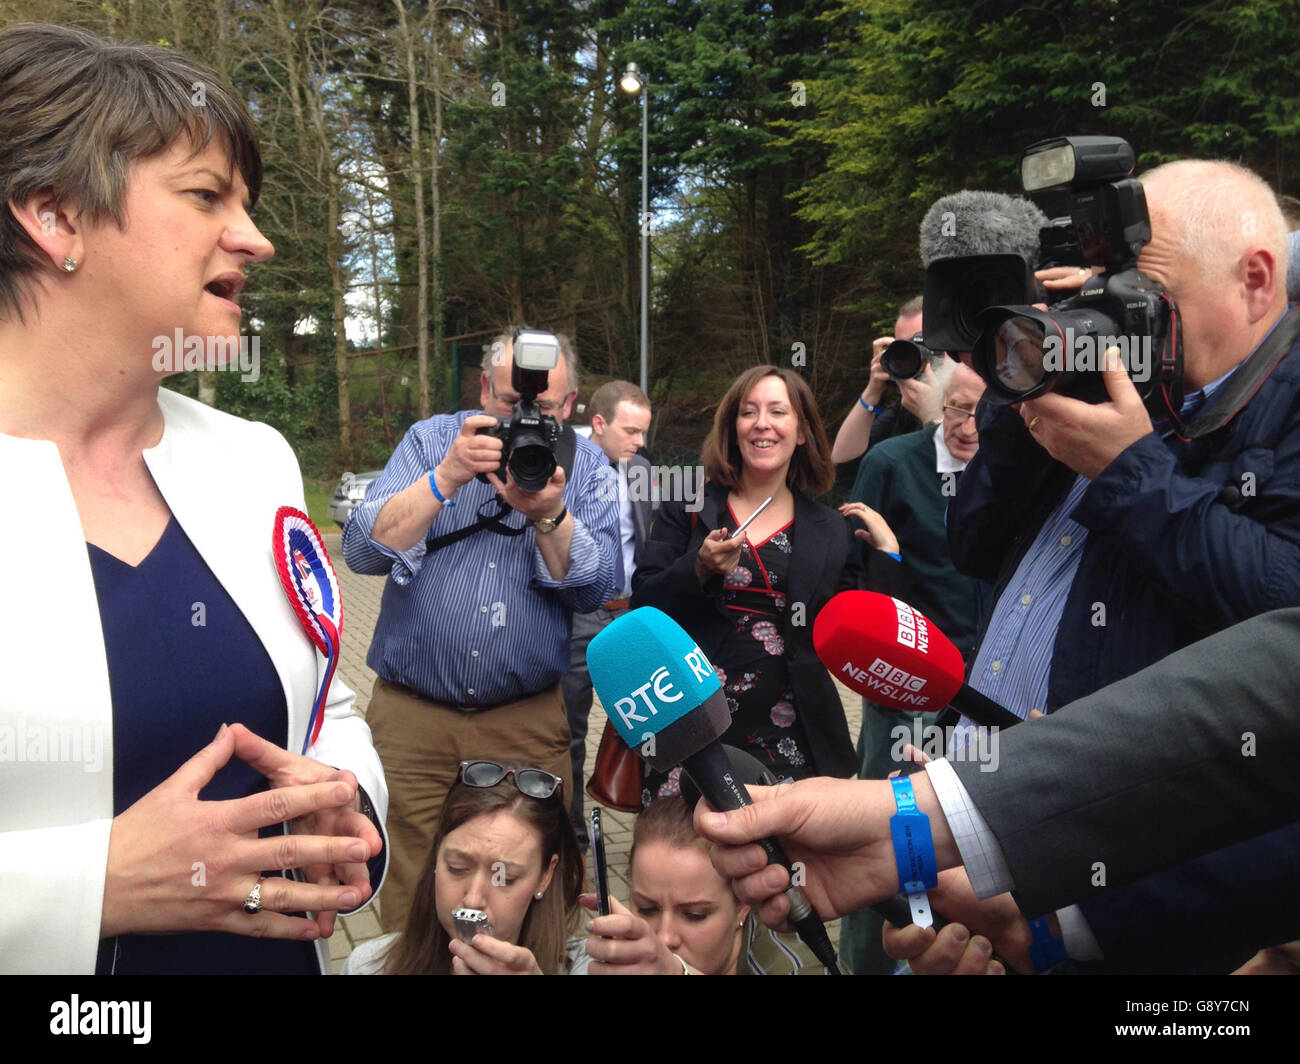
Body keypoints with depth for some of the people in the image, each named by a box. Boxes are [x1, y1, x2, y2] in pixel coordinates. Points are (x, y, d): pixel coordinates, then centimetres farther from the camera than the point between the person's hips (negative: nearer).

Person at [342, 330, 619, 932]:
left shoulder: (585, 465, 3)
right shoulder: (431, 441, 3)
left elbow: (594, 590, -7)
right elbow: (363, 551, -9)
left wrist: (549, 514, -24)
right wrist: (447, 476, -20)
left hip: (528, 719, 1)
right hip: (411, 712, 0)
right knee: (409, 898, 8)